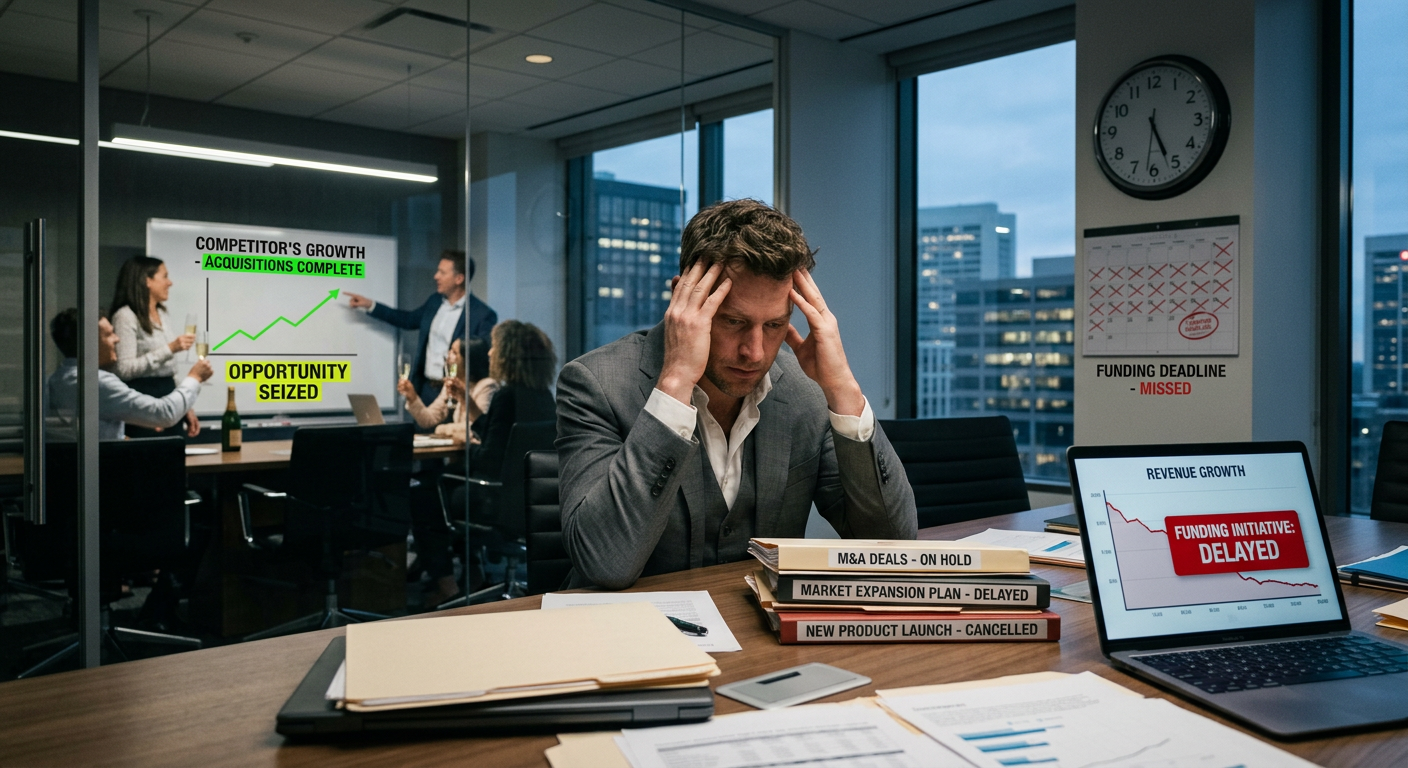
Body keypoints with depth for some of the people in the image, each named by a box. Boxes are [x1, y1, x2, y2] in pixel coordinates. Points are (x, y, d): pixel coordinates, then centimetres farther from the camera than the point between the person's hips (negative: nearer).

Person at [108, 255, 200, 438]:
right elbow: (124, 369, -19)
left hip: (169, 397, 7)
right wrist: (169, 349, -21)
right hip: (143, 400, -7)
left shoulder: (163, 315, 16)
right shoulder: (126, 316, -9)